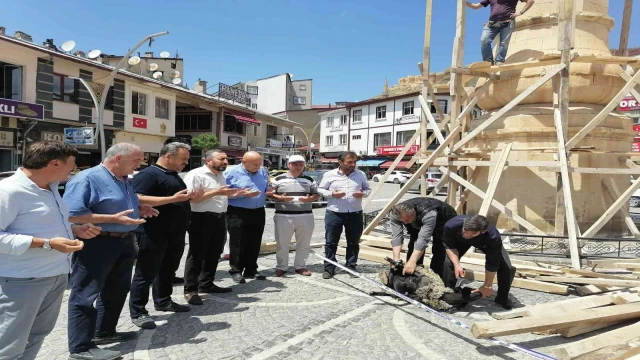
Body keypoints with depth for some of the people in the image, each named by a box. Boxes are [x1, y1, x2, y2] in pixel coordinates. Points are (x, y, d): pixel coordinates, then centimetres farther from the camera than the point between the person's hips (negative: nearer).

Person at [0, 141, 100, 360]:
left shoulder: (49, 188, 9)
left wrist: (74, 229, 7)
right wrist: (46, 244, -27)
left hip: (56, 275, 9)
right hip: (23, 280, -9)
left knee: (37, 334, 22)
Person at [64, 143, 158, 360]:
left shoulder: (123, 180, 11)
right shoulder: (86, 179, -17)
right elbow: (72, 214, -24)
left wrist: (139, 209, 4)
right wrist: (113, 218, -27)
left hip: (124, 242, 10)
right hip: (96, 244, -10)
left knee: (117, 290, 20)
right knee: (86, 295, 3)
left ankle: (105, 332, 36)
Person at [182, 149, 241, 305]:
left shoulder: (221, 176, 15)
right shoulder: (196, 175, -14)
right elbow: (190, 198, -23)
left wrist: (229, 194, 5)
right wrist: (215, 192, -25)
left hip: (219, 219, 9)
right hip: (202, 219, -9)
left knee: (214, 254, 16)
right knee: (197, 255, 0)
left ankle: (206, 284, 30)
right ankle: (190, 290, 10)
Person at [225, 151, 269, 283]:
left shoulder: (263, 172, 9)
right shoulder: (232, 173, -6)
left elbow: (267, 189, 19)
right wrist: (242, 194, -18)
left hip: (258, 213, 5)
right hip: (238, 213, -5)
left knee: (255, 243, 10)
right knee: (238, 244, -1)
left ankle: (251, 270, 22)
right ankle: (236, 271, 12)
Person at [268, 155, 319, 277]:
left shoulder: (310, 180, 9)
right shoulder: (279, 179, 3)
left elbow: (316, 194, 10)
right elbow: (270, 193, 2)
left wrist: (310, 199, -12)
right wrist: (280, 198, -16)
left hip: (305, 216, 2)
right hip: (283, 216, -2)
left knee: (304, 243, 9)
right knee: (282, 243, 5)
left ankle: (300, 266, 23)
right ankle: (281, 267, 19)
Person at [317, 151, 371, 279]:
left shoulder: (361, 175, 6)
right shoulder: (330, 174, -1)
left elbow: (368, 189, 14)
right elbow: (320, 189, 4)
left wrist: (363, 194, -9)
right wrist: (332, 194, -14)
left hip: (355, 214, 2)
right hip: (334, 213, -2)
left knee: (353, 243, 10)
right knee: (331, 242, 3)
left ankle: (351, 266, 24)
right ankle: (329, 268, 13)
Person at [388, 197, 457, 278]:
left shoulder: (428, 213, -44)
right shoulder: (395, 214, -29)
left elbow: (423, 239, -47)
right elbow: (396, 236, -32)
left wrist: (412, 261, -53)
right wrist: (396, 259, -42)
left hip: (444, 219, -5)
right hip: (419, 223, 5)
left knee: (438, 250, -18)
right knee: (413, 246, -6)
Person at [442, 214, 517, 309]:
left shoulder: (493, 237, -44)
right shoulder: (451, 225, -42)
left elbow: (492, 264, -29)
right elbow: (449, 246, -21)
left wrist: (487, 286, -18)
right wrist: (456, 264, -36)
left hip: (485, 243, -1)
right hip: (460, 240, 1)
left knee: (507, 268, -13)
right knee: (448, 263, -19)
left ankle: (502, 299, 14)